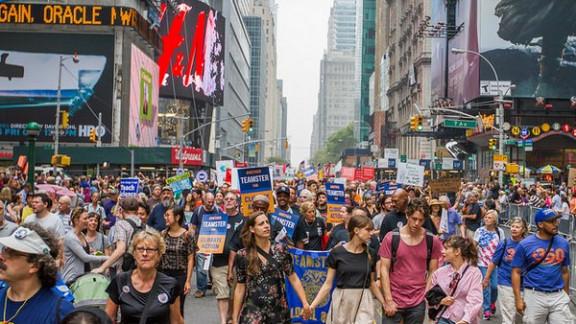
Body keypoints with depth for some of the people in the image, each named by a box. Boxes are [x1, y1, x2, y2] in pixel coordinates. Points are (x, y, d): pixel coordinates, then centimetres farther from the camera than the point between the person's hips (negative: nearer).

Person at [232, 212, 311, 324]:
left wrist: (305, 303, -7)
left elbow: (293, 278, 1)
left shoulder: (281, 249, -1)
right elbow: (240, 288, 2)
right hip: (252, 312, -1)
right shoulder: (242, 256, -3)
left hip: (279, 310, 1)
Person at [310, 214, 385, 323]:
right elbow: (328, 284, -2)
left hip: (363, 303, 2)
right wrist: (312, 306, -10)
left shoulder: (371, 254, 3)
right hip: (341, 302, -2)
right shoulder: (337, 253, -5)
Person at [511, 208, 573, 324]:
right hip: (534, 296, -3)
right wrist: (518, 299, -10)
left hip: (559, 296, 3)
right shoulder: (525, 245, -5)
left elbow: (565, 272, 14)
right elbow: (516, 272, -4)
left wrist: (566, 296, 16)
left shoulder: (563, 243, 6)